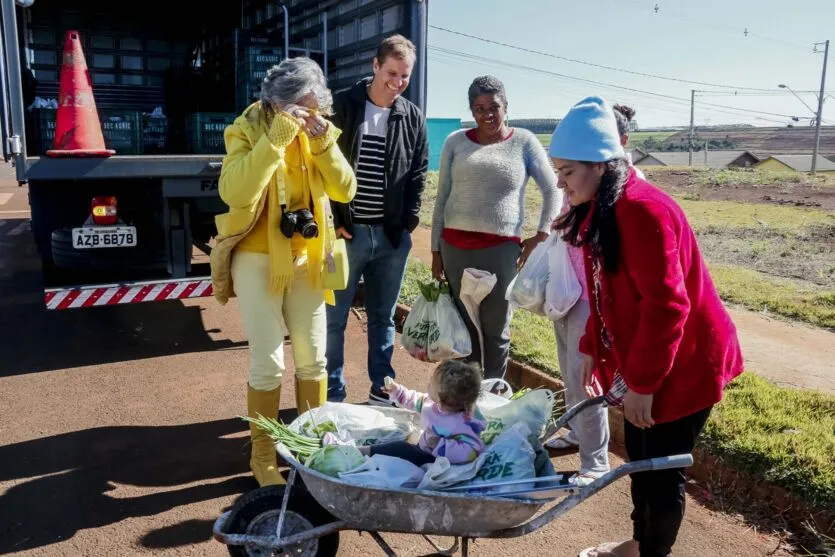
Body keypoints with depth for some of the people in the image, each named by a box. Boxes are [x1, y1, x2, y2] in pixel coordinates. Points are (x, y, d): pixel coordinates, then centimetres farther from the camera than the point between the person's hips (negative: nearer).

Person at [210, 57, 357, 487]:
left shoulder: (320, 131, 4)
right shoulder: (247, 129, -9)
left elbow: (345, 190, -5)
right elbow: (235, 193, -26)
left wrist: (324, 142, -17)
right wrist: (276, 139, -28)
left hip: (306, 259, 5)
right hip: (258, 259, -4)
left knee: (313, 357, 11)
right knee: (269, 363, -4)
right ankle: (263, 455, 14)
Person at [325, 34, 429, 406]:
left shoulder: (413, 118, 7)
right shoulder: (342, 106, -2)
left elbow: (418, 174, 10)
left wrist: (408, 221, 0)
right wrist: (332, 221, -9)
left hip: (392, 235, 3)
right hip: (346, 232, -2)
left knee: (383, 317, 13)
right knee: (333, 319, 5)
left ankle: (381, 390, 27)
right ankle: (333, 396, 18)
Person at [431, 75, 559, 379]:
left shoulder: (524, 141, 3)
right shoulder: (456, 142, 8)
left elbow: (553, 191, 6)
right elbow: (442, 198, 9)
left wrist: (542, 235, -2)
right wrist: (436, 249, 8)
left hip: (501, 248, -2)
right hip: (456, 246, 2)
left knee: (496, 328, 6)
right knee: (463, 325, 8)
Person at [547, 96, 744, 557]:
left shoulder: (640, 209, -25)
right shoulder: (600, 210, 6)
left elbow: (666, 306, -27)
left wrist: (641, 382, -22)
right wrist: (591, 349, 10)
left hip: (684, 364, -9)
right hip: (642, 362, 9)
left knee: (663, 468, 5)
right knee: (640, 458, 20)